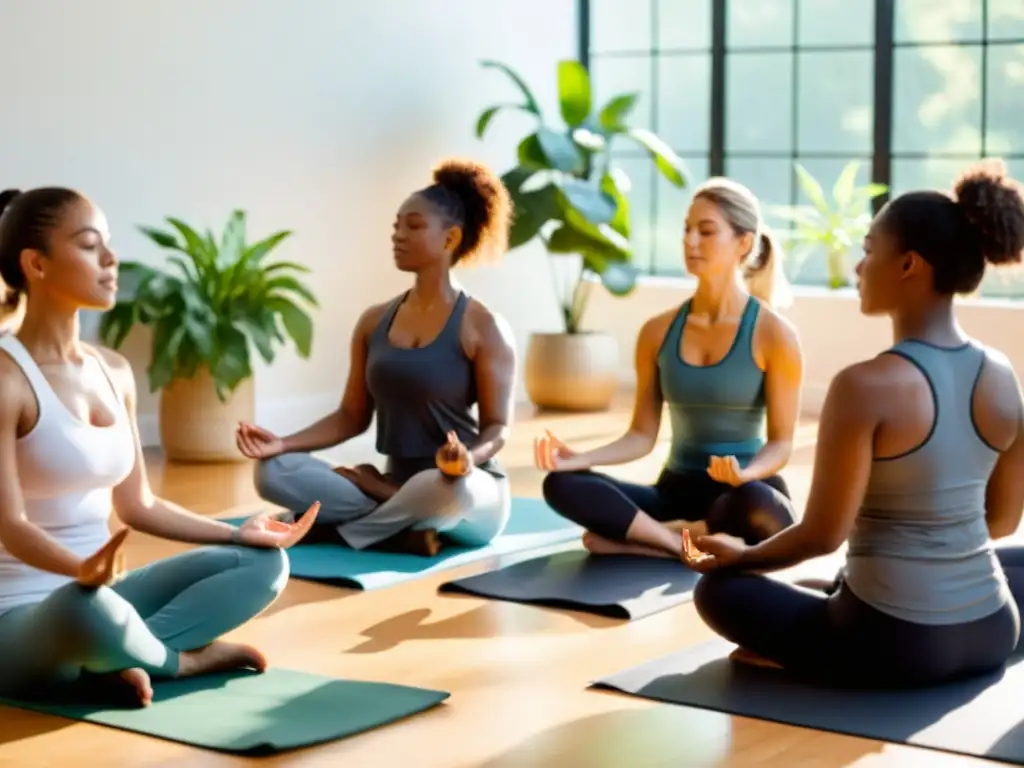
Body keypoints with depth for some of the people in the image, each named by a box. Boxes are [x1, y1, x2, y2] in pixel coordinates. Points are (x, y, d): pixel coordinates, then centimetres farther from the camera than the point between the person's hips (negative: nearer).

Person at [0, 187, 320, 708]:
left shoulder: (114, 372, 9)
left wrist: (236, 534, 7)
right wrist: (81, 569, -41)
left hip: (97, 596, 8)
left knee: (265, 562, 3)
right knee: (90, 607, -42)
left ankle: (116, 658, -13)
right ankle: (179, 659, -8)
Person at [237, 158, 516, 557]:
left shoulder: (482, 327, -7)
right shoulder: (374, 321, 8)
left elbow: (497, 428, -9)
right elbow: (352, 416, 10)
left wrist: (467, 459, -33)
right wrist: (283, 443, -7)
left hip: (472, 494, -4)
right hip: (397, 484, 5)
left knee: (443, 487, -43)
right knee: (273, 471, -17)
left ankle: (334, 530, -17)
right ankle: (405, 523, -20)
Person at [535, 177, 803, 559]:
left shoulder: (773, 334, -7)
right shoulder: (658, 331, 5)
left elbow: (780, 443, -7)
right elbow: (642, 435, 6)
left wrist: (746, 474, -30)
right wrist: (580, 458, -11)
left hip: (746, 496, -4)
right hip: (677, 491, 4)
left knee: (756, 508, -42)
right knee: (561, 484, -21)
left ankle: (636, 537, -21)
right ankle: (687, 545, -26)